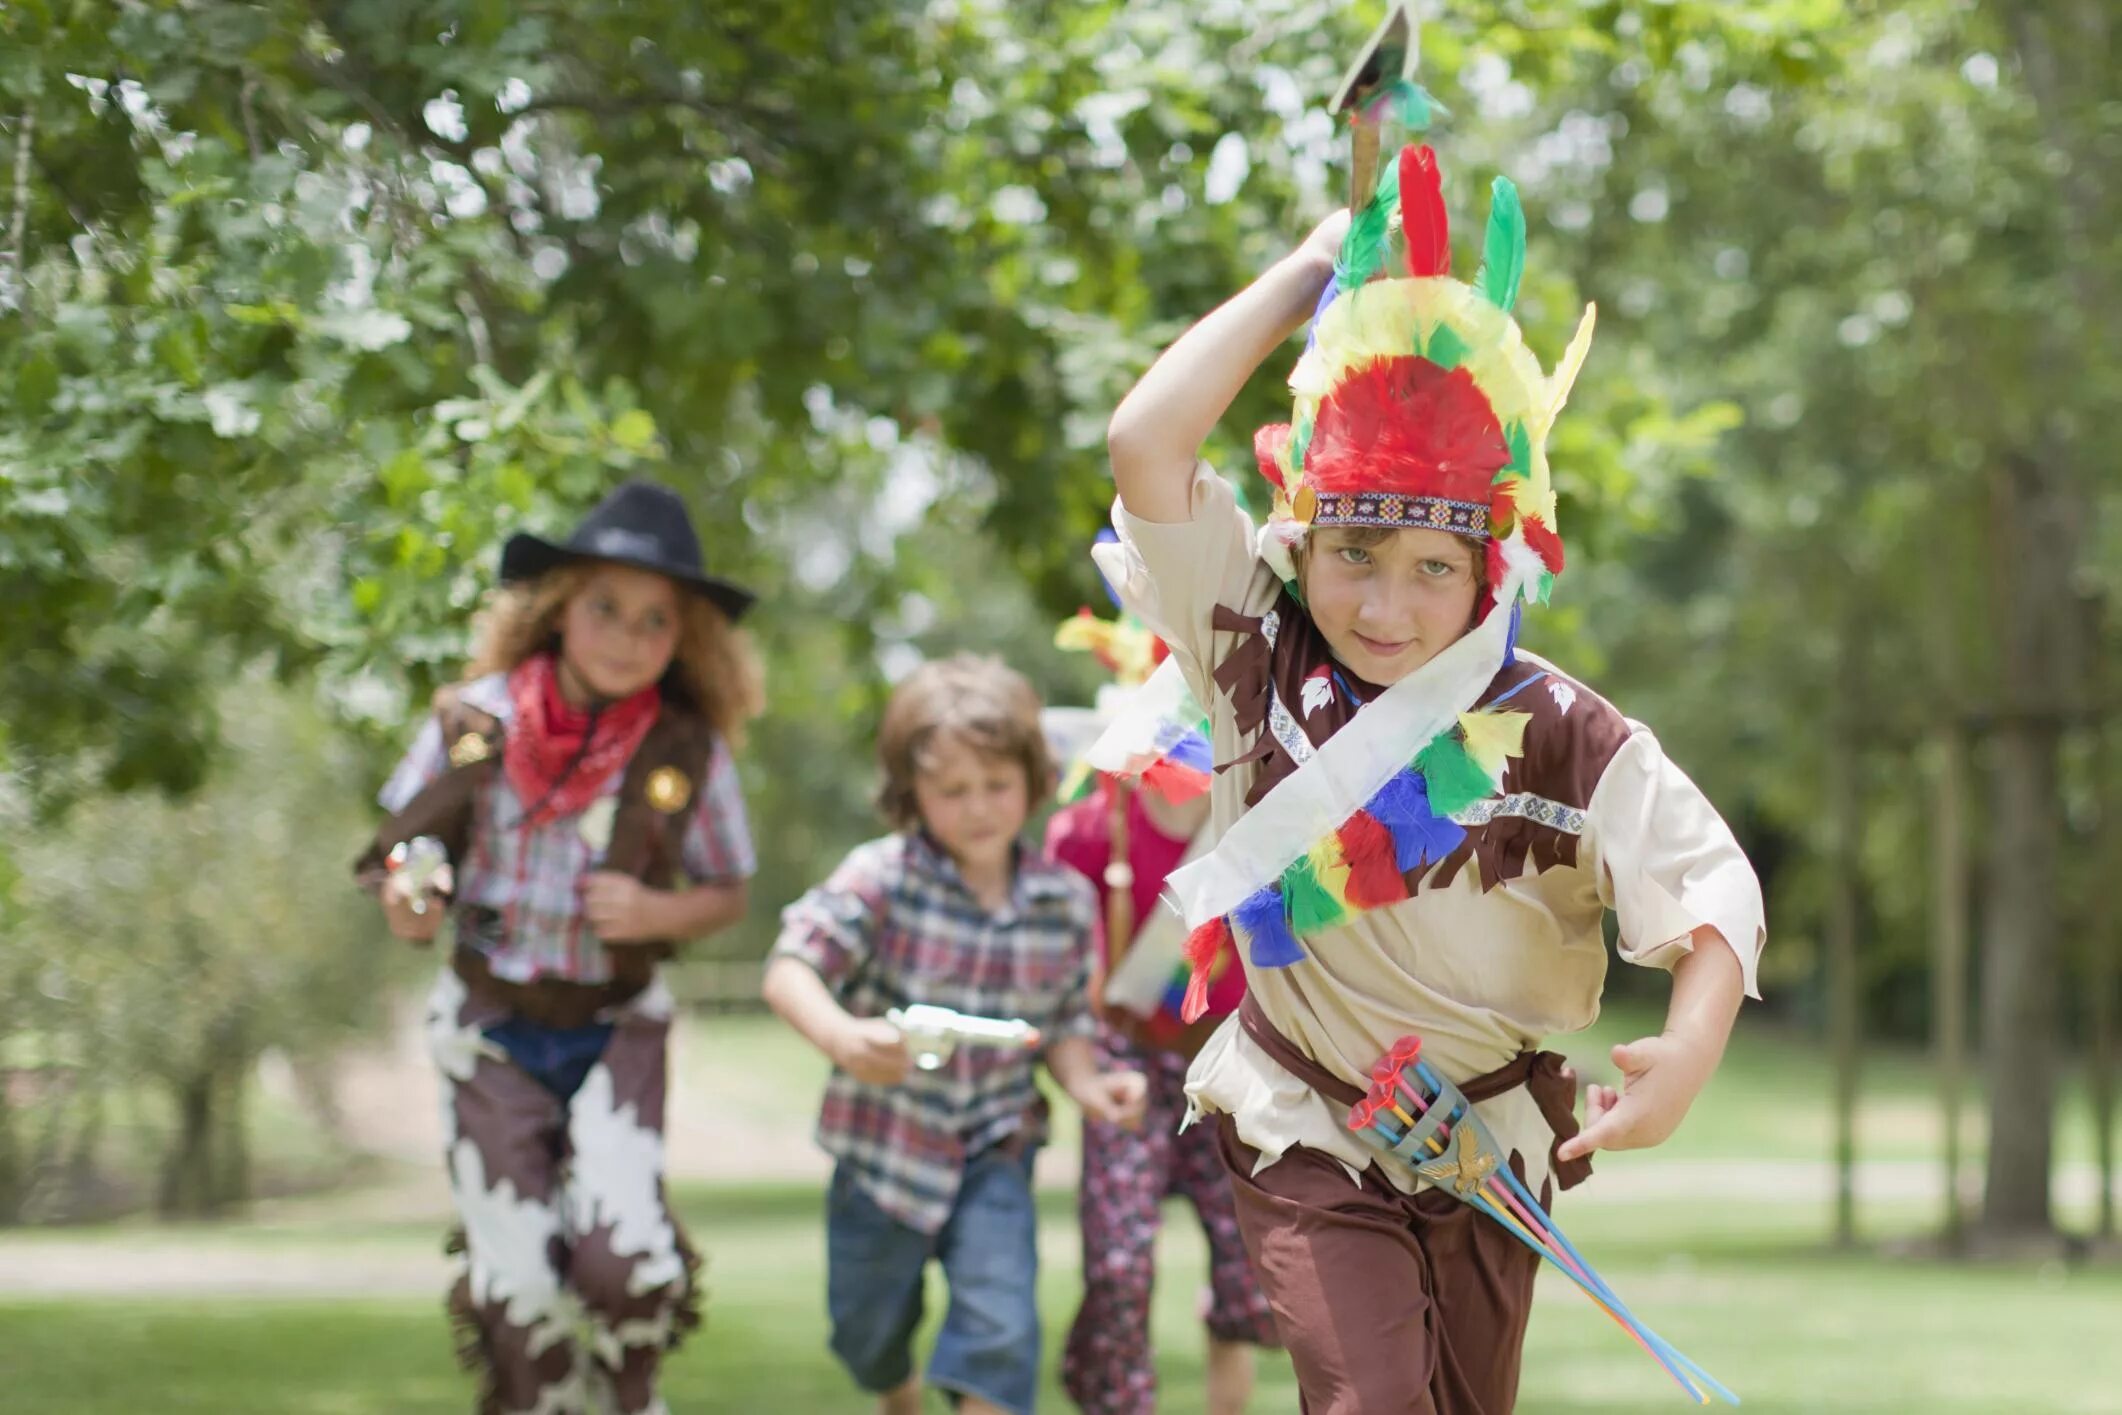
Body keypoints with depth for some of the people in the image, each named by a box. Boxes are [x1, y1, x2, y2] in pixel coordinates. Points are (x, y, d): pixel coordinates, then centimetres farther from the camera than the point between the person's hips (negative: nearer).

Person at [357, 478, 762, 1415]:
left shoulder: (689, 752, -8)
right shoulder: (479, 719, -8)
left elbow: (728, 895, 4)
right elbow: (400, 853, 4)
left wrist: (659, 913, -17)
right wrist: (407, 905, -18)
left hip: (616, 1029, 0)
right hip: (492, 1028, 1)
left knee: (626, 1257, -18)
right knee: (518, 1285, -3)